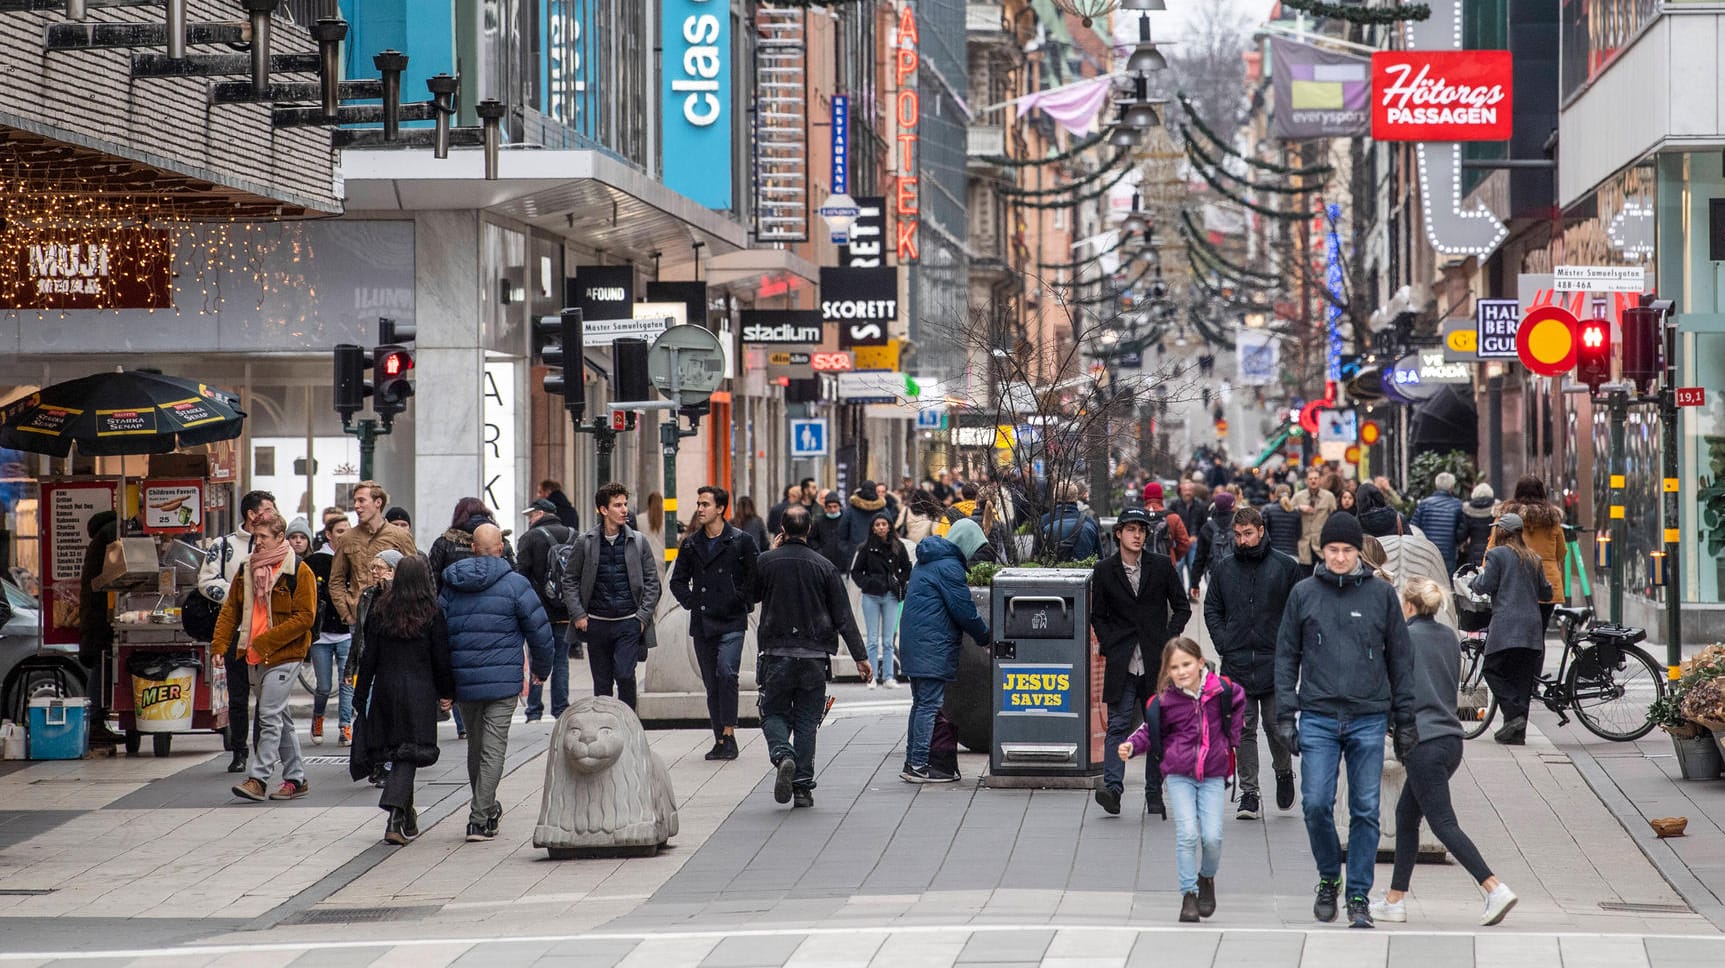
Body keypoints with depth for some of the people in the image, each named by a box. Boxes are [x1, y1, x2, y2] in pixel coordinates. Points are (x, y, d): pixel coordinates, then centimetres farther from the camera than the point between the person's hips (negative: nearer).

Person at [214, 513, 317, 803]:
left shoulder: (299, 571, -8)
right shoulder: (246, 569, 11)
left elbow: (305, 616, -13)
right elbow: (230, 610, 13)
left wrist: (266, 642, -16)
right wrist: (220, 645, 0)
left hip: (283, 655, -7)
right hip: (253, 657, 7)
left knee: (270, 716, -12)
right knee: (280, 718, 12)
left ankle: (258, 778, -14)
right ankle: (296, 779, 18)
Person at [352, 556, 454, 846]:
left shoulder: (381, 612, 2)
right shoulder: (432, 614, -5)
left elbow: (369, 656, 4)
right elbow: (441, 658, -4)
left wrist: (362, 692, 9)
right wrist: (447, 693, 6)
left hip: (385, 689, 3)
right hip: (419, 691, -3)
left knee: (393, 751, 13)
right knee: (409, 755, -5)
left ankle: (408, 818, 23)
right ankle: (396, 814, -23)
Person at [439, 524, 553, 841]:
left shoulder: (450, 586, 6)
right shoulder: (514, 583, -6)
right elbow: (539, 629, -5)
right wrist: (541, 668, 12)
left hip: (463, 681, 4)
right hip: (503, 681, -4)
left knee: (475, 744, 19)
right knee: (493, 748, -3)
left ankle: (486, 807, 34)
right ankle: (480, 819, -9)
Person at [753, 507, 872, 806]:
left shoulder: (766, 562, -3)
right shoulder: (824, 566, -2)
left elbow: (751, 598, 16)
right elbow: (844, 616, -2)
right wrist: (860, 656, 2)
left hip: (777, 655, -1)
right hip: (814, 656, 1)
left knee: (774, 714, 10)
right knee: (806, 721, 8)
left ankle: (783, 755, -20)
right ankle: (803, 787, 5)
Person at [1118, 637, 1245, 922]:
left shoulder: (1221, 690, -4)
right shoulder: (1164, 700, -8)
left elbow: (1238, 703, 19)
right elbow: (1150, 731, 3)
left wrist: (1232, 737, 13)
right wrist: (1131, 746, -15)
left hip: (1213, 775, 1)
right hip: (1179, 775, -1)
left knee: (1212, 836, -7)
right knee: (1187, 834, -13)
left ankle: (1207, 878, 23)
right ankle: (1189, 894, 1)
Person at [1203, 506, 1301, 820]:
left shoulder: (1286, 567, 1)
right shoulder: (1223, 569, 9)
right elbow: (1212, 609, 15)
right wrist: (1222, 642, 1)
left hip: (1275, 663, -2)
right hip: (1236, 665, 2)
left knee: (1276, 725, 0)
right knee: (1244, 730, 1)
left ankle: (1283, 772, 29)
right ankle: (1249, 794, 3)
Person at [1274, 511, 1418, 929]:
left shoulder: (1381, 594, 5)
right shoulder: (1304, 593, 6)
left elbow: (1400, 658, 9)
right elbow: (1287, 656, 8)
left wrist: (1405, 721, 7)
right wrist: (1285, 716, 1)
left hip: (1369, 719, 0)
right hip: (1318, 718, 0)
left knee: (1365, 811, 0)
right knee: (1316, 804, -8)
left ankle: (1359, 896, 9)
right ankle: (1328, 878, 15)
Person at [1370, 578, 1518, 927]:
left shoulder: (1405, 638, -10)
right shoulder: (1450, 637, 11)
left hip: (1423, 742, -8)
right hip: (1451, 738, 8)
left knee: (1443, 823, -7)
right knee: (1406, 815, 16)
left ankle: (1495, 888, -19)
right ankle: (1394, 901, 17)